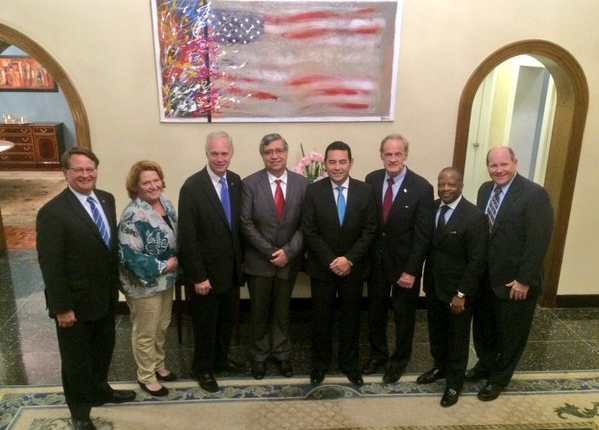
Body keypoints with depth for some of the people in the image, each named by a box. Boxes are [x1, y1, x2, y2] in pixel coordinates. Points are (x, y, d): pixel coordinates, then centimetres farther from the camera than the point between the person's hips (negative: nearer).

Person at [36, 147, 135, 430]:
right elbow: (50, 265, -20)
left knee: (103, 349, 25)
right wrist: (62, 308, -17)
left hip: (106, 295, 7)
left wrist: (115, 282, 10)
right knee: (76, 357, 15)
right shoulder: (52, 212, -21)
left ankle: (99, 391, 50)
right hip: (76, 301, -6)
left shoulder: (106, 199, 1)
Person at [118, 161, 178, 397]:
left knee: (162, 327, 23)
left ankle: (158, 366, 44)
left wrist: (176, 262, 0)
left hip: (166, 280, 8)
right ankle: (146, 376, 31)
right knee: (145, 333, 11)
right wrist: (166, 266, -20)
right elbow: (132, 257, -28)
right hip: (144, 285, -8)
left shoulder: (164, 202, 0)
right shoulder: (133, 216, -25)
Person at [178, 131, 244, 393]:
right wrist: (198, 276, -17)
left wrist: (240, 261, 8)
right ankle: (203, 368, 34)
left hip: (231, 268, 6)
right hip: (206, 272, -6)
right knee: (205, 324, 13)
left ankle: (221, 359, 44)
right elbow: (187, 236, -18)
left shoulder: (236, 181, 1)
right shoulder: (192, 186, -18)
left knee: (227, 320, 21)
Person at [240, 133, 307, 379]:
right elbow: (246, 223, -11)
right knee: (259, 311, 14)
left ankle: (282, 354, 35)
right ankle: (259, 356, 33)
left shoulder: (301, 183, -3)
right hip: (258, 260, -1)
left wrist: (288, 251, -14)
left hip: (289, 260, 2)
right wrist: (270, 252, -15)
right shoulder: (250, 183, -8)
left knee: (282, 310, 17)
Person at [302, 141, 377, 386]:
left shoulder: (365, 191, -4)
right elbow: (309, 232, -10)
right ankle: (320, 363, 32)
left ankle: (350, 364, 33)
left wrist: (349, 259, -15)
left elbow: (369, 231, -5)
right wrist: (330, 261, -16)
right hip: (322, 268, -1)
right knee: (321, 318, 12)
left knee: (351, 318, 14)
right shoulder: (313, 191, -7)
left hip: (354, 268, 1)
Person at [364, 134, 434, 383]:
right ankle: (378, 354, 41)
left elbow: (423, 235, -14)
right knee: (375, 310, 18)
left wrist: (411, 270, -16)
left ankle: (399, 359, 37)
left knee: (404, 314, 15)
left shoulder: (421, 188, -16)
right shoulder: (372, 180, -5)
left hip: (405, 263, -3)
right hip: (376, 260, 3)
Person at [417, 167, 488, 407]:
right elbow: (427, 245, 5)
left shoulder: (475, 217, -20)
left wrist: (461, 294, -18)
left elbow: (477, 260, -18)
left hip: (457, 291, -5)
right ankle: (440, 367, 46)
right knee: (436, 333, 22)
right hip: (433, 286, 5)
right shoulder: (432, 208, -2)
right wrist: (427, 281, 4)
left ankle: (454, 382, 33)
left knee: (457, 338, 14)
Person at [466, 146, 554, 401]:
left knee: (511, 333, 14)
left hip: (514, 281, -6)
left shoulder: (534, 194, -17)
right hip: (485, 277, 6)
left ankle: (499, 378, 34)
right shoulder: (485, 190, 4)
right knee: (482, 327, 21)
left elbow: (538, 241, -19)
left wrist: (523, 280, -18)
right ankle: (485, 364, 45)